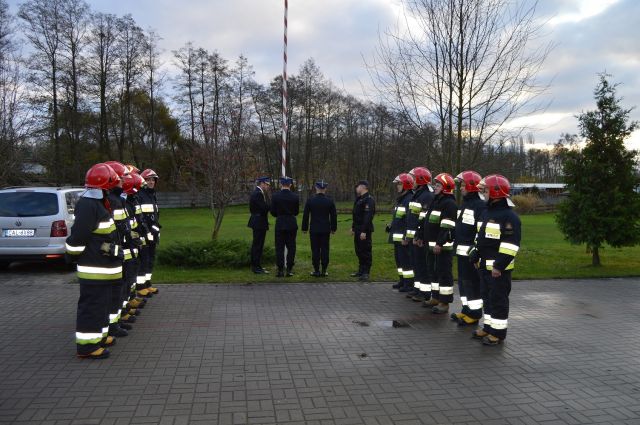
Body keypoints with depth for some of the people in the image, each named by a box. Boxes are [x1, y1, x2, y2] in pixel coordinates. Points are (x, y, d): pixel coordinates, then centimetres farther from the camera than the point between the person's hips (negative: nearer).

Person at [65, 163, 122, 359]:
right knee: (92, 304, -3)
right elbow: (77, 236, -22)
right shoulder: (88, 205, -20)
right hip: (94, 269, -11)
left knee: (102, 302, 20)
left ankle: (98, 335, 33)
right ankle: (86, 345, 5)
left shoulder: (97, 203, 14)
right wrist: (72, 256, -11)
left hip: (103, 266, 11)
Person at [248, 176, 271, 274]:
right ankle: (257, 268, 1)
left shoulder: (257, 192, 13)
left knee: (257, 244, 17)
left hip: (257, 223, 11)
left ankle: (255, 265, 27)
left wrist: (266, 193, 4)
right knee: (258, 245, -5)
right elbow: (264, 207, -24)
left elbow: (264, 206, 10)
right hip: (259, 223, -11)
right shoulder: (258, 194, -18)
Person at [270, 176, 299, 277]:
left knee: (279, 248, 5)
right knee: (291, 247, 8)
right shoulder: (295, 197, -4)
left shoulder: (275, 196, -7)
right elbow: (296, 212, 4)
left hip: (280, 224, -1)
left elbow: (273, 212, -2)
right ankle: (289, 270, 8)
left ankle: (280, 270, 4)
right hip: (292, 224, 1)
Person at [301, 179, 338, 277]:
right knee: (325, 250, 5)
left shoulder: (310, 200, -4)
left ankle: (316, 271, 5)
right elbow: (334, 216, 3)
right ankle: (324, 271, 7)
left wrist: (305, 228, 8)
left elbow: (305, 216, -1)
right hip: (326, 229, 1)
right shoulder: (330, 201, -1)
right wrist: (333, 228, 13)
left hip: (314, 229, -1)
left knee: (315, 250, 3)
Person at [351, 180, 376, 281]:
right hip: (357, 230, 10)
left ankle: (366, 273, 2)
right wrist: (353, 227, 22)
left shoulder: (369, 200, -16)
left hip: (364, 231, -10)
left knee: (365, 251, -4)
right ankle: (361, 270, 26)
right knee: (359, 250, 16)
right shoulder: (359, 199, 17)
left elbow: (368, 217, -23)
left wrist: (364, 231, -26)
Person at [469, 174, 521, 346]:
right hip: (484, 265, 9)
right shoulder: (487, 212, 14)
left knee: (498, 299, -1)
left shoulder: (509, 216, -16)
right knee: (487, 297, 16)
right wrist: (476, 255, 18)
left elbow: (510, 244, -21)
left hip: (499, 268, -9)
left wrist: (500, 265, -23)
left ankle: (498, 332, 8)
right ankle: (488, 327, 27)